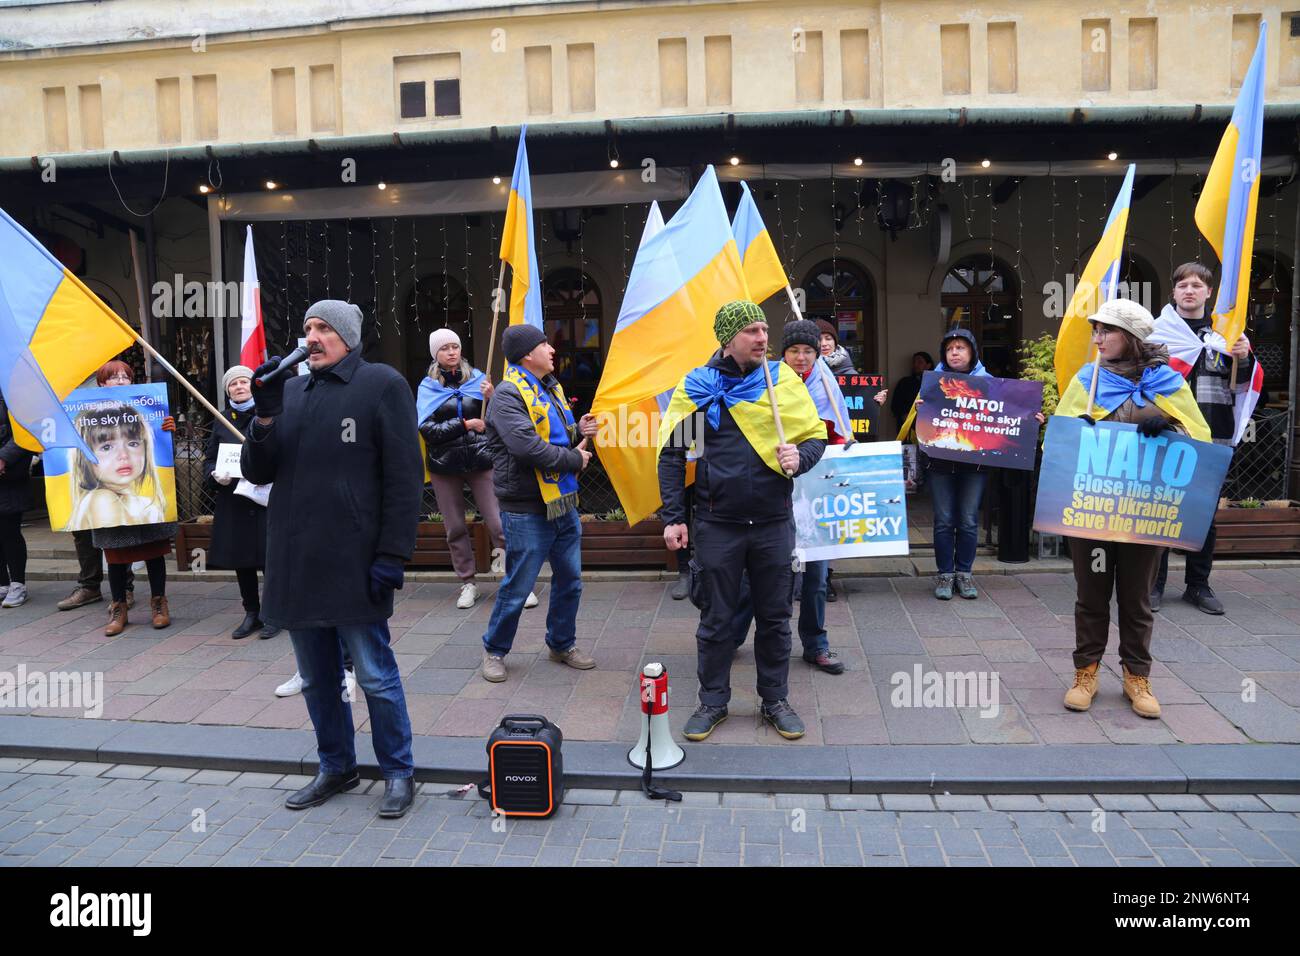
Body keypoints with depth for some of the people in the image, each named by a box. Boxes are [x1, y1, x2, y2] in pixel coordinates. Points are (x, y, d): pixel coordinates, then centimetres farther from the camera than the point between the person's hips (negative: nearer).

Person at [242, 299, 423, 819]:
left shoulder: (381, 384, -4)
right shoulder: (290, 391, 12)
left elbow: (404, 477, -9)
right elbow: (256, 472, 12)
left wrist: (392, 555, -15)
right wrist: (265, 415, -5)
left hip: (354, 565, -6)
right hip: (295, 563, 6)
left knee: (375, 675, 3)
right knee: (316, 679, 17)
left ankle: (398, 772, 20)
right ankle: (335, 767, 33)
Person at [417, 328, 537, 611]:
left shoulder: (477, 378, 3)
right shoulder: (428, 387, 2)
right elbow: (428, 430, -7)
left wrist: (492, 399, -16)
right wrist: (465, 425, -13)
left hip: (481, 461, -1)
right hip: (444, 466, 1)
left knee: (498, 524, -4)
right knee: (455, 529, 9)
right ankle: (468, 584, 23)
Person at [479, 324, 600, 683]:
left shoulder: (551, 389, 14)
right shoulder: (508, 394, -15)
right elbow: (527, 446, -28)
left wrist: (578, 431, 4)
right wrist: (574, 459, -16)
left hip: (564, 505, 9)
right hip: (527, 512, -8)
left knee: (570, 581, 16)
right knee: (517, 587, 3)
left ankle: (562, 644, 34)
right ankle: (494, 650, 23)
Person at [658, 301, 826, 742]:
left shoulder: (784, 379, 2)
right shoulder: (696, 386, -2)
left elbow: (817, 436, 7)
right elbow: (671, 454, 1)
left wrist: (800, 456, -16)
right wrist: (672, 517, -4)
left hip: (774, 523, 1)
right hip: (717, 524, -1)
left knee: (775, 617, 11)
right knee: (716, 618, 9)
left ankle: (776, 700, 28)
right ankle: (713, 701, 26)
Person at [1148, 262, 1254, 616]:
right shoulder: (1157, 329, 3)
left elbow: (1242, 383, 12)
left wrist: (1244, 358, -8)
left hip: (1212, 434, 3)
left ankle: (1198, 584, 19)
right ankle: (1153, 583, 10)